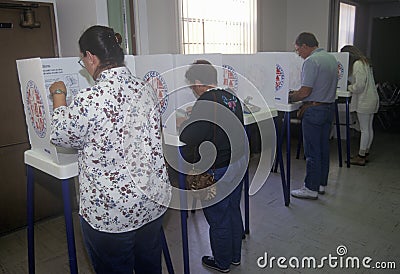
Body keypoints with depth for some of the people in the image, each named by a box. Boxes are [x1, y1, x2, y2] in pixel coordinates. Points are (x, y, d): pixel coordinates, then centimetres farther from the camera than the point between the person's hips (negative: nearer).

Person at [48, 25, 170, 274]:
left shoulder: (89, 101, -23)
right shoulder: (146, 89, -4)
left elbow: (61, 136, -4)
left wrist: (59, 96, 11)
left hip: (109, 213, -5)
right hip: (154, 200, 6)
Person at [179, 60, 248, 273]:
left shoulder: (205, 103, -22)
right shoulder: (232, 98, 4)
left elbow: (188, 138, -24)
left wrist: (185, 124, -1)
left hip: (217, 171, -9)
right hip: (239, 163, 9)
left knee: (218, 220, 11)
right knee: (234, 212, 22)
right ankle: (235, 256, 41)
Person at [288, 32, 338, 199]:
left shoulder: (311, 61, -15)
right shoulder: (331, 58, 14)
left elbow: (305, 91, -20)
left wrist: (289, 98, -3)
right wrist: (296, 94, 16)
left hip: (314, 110, -9)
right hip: (329, 107, 9)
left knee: (312, 151, -2)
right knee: (324, 148, 14)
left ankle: (311, 188, 6)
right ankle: (321, 184, 25)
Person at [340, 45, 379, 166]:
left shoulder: (357, 64, -14)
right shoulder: (365, 62, 17)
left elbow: (359, 85, -20)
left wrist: (348, 88, -4)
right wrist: (350, 86, 8)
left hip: (364, 101, -10)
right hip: (372, 99, 10)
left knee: (364, 129, -5)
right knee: (369, 128, 13)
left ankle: (361, 157, 1)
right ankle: (365, 153, 21)